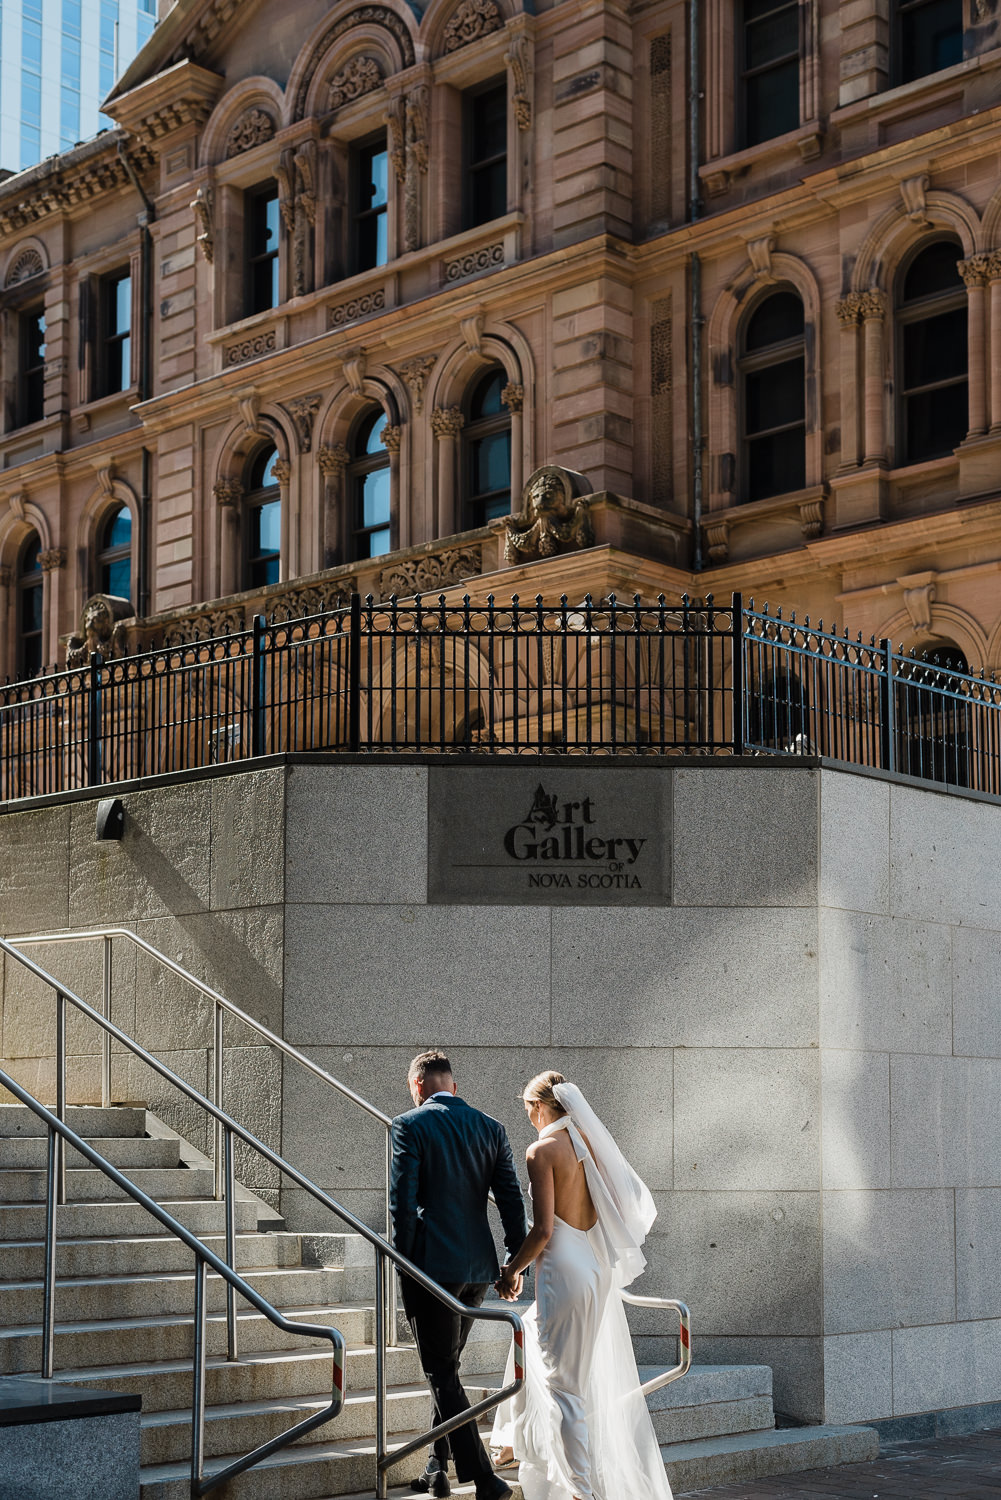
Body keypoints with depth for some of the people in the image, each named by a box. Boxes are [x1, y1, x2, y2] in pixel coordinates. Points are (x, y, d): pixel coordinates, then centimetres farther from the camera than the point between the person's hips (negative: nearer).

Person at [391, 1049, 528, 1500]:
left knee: (442, 1374, -1)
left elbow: (403, 1202, -11)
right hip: (478, 1267, 6)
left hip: (432, 1265, -6)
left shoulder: (409, 1126, -6)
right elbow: (511, 1199, 6)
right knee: (446, 1367, 20)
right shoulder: (490, 1128, 8)